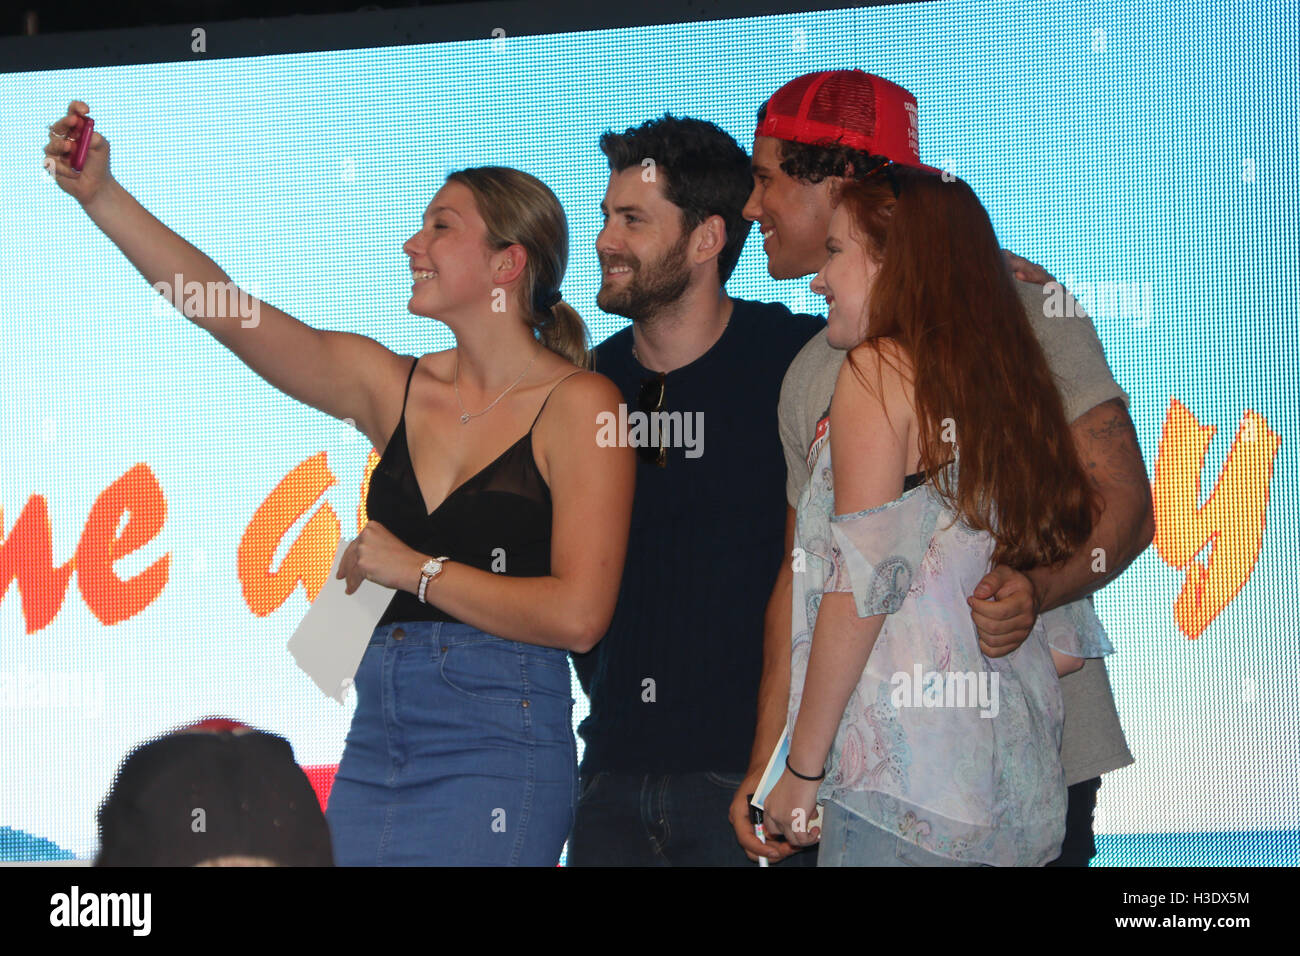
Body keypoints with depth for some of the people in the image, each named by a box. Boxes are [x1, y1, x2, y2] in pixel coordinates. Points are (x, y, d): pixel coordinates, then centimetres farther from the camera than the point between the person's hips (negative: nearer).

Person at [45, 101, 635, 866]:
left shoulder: (578, 406, -5)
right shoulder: (391, 386, 12)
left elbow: (577, 615, -13)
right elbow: (224, 309, 8)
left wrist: (415, 568, -8)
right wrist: (101, 195, 1)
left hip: (498, 749, -6)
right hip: (375, 739, 6)